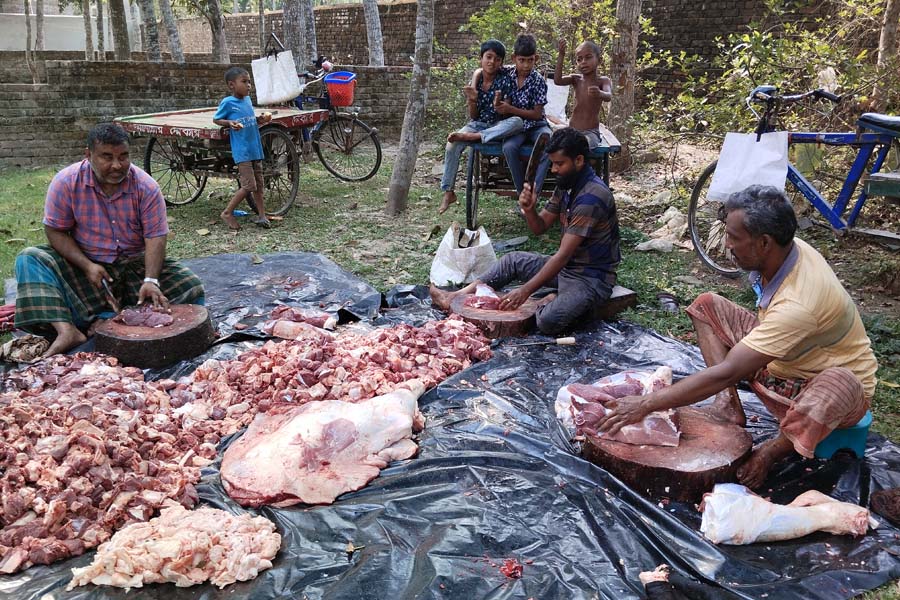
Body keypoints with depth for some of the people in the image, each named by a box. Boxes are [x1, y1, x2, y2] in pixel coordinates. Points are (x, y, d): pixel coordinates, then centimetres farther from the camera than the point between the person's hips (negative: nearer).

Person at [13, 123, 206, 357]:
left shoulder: (146, 187, -12)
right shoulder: (66, 182, -10)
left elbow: (155, 237, -16)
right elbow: (55, 231, -7)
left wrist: (151, 280, -30)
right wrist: (87, 266, -21)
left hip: (136, 265, 0)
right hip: (85, 265, 0)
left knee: (191, 289, -22)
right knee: (29, 259, -22)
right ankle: (66, 330, -36)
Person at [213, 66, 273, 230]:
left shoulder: (248, 99, 10)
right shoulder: (227, 102, -8)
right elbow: (216, 120, 2)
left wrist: (260, 119, 4)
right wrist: (230, 122, -16)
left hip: (255, 148, 7)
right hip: (241, 151, -7)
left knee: (259, 185, 9)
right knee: (249, 186, -10)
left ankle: (261, 216, 17)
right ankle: (227, 213, 3)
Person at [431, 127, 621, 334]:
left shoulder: (591, 197, -26)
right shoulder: (566, 185, 3)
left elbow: (564, 254, -29)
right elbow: (540, 227, 7)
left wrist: (526, 290, -29)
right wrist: (529, 209, -17)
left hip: (592, 277, -9)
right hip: (566, 266, 9)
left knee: (548, 320, -31)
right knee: (513, 261, 10)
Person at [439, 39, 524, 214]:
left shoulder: (505, 80, -9)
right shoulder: (474, 79, -2)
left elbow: (507, 114, -9)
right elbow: (473, 116, -1)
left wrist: (498, 105, -31)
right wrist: (472, 99, -21)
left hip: (498, 126, -2)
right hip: (478, 124, 2)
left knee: (517, 122, -35)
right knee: (452, 145, -26)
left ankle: (472, 138, -32)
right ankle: (448, 192, -15)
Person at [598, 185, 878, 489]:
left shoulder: (797, 303, -38)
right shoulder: (787, 250, -13)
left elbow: (727, 372, -38)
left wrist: (646, 405, -35)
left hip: (839, 377, -7)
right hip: (782, 359, 8)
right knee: (706, 304, -3)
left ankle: (774, 449, -12)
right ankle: (729, 407, -12)